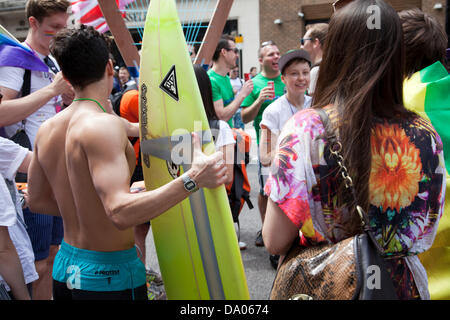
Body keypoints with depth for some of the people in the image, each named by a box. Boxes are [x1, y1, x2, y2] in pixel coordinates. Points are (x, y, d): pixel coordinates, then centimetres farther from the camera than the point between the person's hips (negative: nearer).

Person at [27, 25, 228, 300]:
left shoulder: (46, 130, 1)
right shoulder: (104, 125, -23)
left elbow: (37, 199, 12)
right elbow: (120, 213, -32)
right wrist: (193, 179, -36)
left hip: (65, 267, 7)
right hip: (110, 277, -7)